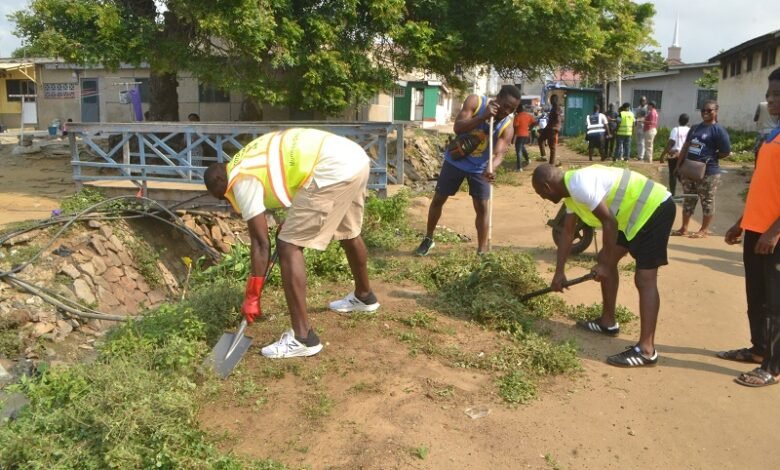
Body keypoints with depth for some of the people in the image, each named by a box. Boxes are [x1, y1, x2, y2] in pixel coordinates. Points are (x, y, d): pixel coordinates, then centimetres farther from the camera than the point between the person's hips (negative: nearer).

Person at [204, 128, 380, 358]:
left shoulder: (241, 180, -2)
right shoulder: (247, 161, 24)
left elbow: (261, 243, -3)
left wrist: (251, 297, 3)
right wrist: (290, 224, 37)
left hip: (333, 170, -10)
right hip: (354, 156, 10)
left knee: (288, 247, -4)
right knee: (349, 233, 31)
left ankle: (303, 338, -2)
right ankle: (364, 296, 54)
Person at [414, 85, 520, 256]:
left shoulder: (507, 127, -19)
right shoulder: (475, 101, -19)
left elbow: (499, 154, -30)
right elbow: (457, 128, -27)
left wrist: (491, 170, -51)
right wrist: (483, 117, -39)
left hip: (479, 168, 0)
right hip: (455, 161, 0)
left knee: (482, 207, -4)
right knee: (438, 199, 8)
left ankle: (482, 251, 5)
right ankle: (428, 239, 27)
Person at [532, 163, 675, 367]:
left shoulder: (579, 185, -23)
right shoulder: (572, 190, 10)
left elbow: (609, 222, -22)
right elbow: (567, 233, 18)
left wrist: (606, 265, -12)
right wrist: (559, 272, 21)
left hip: (654, 208, -10)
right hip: (636, 212, 11)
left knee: (644, 279, -13)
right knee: (605, 259, 16)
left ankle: (646, 350, -11)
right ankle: (608, 322, 27)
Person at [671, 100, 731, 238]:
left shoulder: (718, 130, -9)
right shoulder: (695, 128, 11)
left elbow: (726, 152, -11)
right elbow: (685, 147, 15)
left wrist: (709, 159, -4)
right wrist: (679, 164, 10)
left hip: (708, 173, -7)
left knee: (707, 202, 4)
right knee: (688, 200, 12)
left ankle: (704, 230, 13)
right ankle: (684, 228, 20)